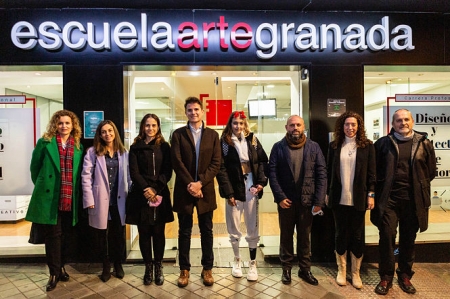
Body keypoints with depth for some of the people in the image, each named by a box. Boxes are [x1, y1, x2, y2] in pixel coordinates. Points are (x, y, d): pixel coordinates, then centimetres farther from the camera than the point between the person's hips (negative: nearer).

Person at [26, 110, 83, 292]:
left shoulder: (78, 146, 8)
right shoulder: (45, 143, -1)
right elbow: (34, 167, 5)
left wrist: (75, 191, 6)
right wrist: (42, 186, 9)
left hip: (70, 198, 3)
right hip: (49, 197, -2)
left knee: (67, 235, 11)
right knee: (53, 234, 4)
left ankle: (61, 266, 31)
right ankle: (54, 272, 18)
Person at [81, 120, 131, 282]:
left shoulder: (123, 152, 6)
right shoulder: (93, 152, -2)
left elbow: (128, 176, 5)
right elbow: (86, 176, -6)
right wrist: (89, 200, -10)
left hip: (119, 200, 2)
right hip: (101, 200, -2)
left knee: (119, 234, 11)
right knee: (102, 235, 10)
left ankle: (118, 264, 30)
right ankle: (106, 267, 28)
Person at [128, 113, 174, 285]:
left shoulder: (164, 147, 6)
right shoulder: (135, 148, 6)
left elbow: (167, 172, -1)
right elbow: (134, 172, -1)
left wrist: (155, 189, -12)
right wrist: (145, 189, -13)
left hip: (160, 195, 0)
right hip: (142, 196, 0)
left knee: (158, 232, 5)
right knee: (144, 232, 5)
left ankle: (158, 267, 18)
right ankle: (148, 267, 19)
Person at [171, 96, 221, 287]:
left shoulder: (213, 135, 5)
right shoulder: (178, 134, 3)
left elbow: (216, 163, -2)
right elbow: (177, 162, -6)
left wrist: (200, 183, -13)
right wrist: (189, 184, -14)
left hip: (205, 190, 1)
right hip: (184, 190, -1)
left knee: (206, 231, 11)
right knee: (184, 232, 10)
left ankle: (207, 268, 25)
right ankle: (184, 269, 24)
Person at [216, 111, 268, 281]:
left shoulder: (252, 140, 7)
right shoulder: (224, 142, -2)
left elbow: (263, 161, 6)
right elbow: (221, 169, -6)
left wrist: (261, 182, -7)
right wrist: (228, 193, -11)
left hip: (251, 189, 2)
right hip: (234, 190, -2)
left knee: (253, 230, 7)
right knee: (234, 230, 9)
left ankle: (252, 264, 22)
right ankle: (237, 261, 30)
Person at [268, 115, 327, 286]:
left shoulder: (314, 147, 1)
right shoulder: (278, 147, -2)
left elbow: (321, 174, -2)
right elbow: (272, 173, -5)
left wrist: (319, 201, -9)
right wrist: (280, 197, -14)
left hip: (307, 200, 1)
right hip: (286, 200, 0)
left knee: (304, 236, 14)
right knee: (286, 235, 13)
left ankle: (305, 269, 30)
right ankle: (286, 268, 29)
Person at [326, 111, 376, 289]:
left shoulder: (367, 145, 0)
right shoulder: (334, 145, 3)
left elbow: (371, 172, 1)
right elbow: (329, 171, 5)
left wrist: (371, 194, -4)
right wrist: (327, 193, 4)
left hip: (358, 199, -1)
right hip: (339, 198, 1)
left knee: (357, 235, 9)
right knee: (340, 234, 11)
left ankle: (355, 272, 25)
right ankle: (341, 271, 26)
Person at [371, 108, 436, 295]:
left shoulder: (424, 144, 5)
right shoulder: (383, 143, 1)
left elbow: (431, 171, 13)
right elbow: (374, 170, 6)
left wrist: (417, 186, 10)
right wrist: (381, 187, 3)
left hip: (413, 200, 2)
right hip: (389, 198, -1)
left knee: (408, 238, 12)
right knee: (387, 236, -1)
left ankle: (405, 276, 29)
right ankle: (386, 277, 14)